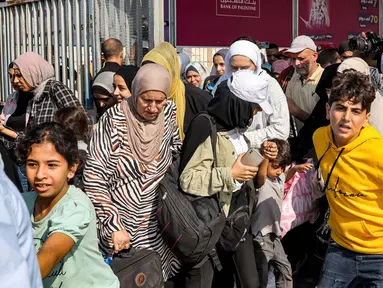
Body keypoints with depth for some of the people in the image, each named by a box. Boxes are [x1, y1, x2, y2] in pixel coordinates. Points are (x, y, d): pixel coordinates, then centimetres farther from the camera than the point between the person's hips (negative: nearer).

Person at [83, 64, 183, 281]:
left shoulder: (169, 112, -5)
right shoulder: (115, 120, -18)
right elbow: (94, 177, -18)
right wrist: (114, 225, -22)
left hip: (157, 222, 4)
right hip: (121, 221, -3)